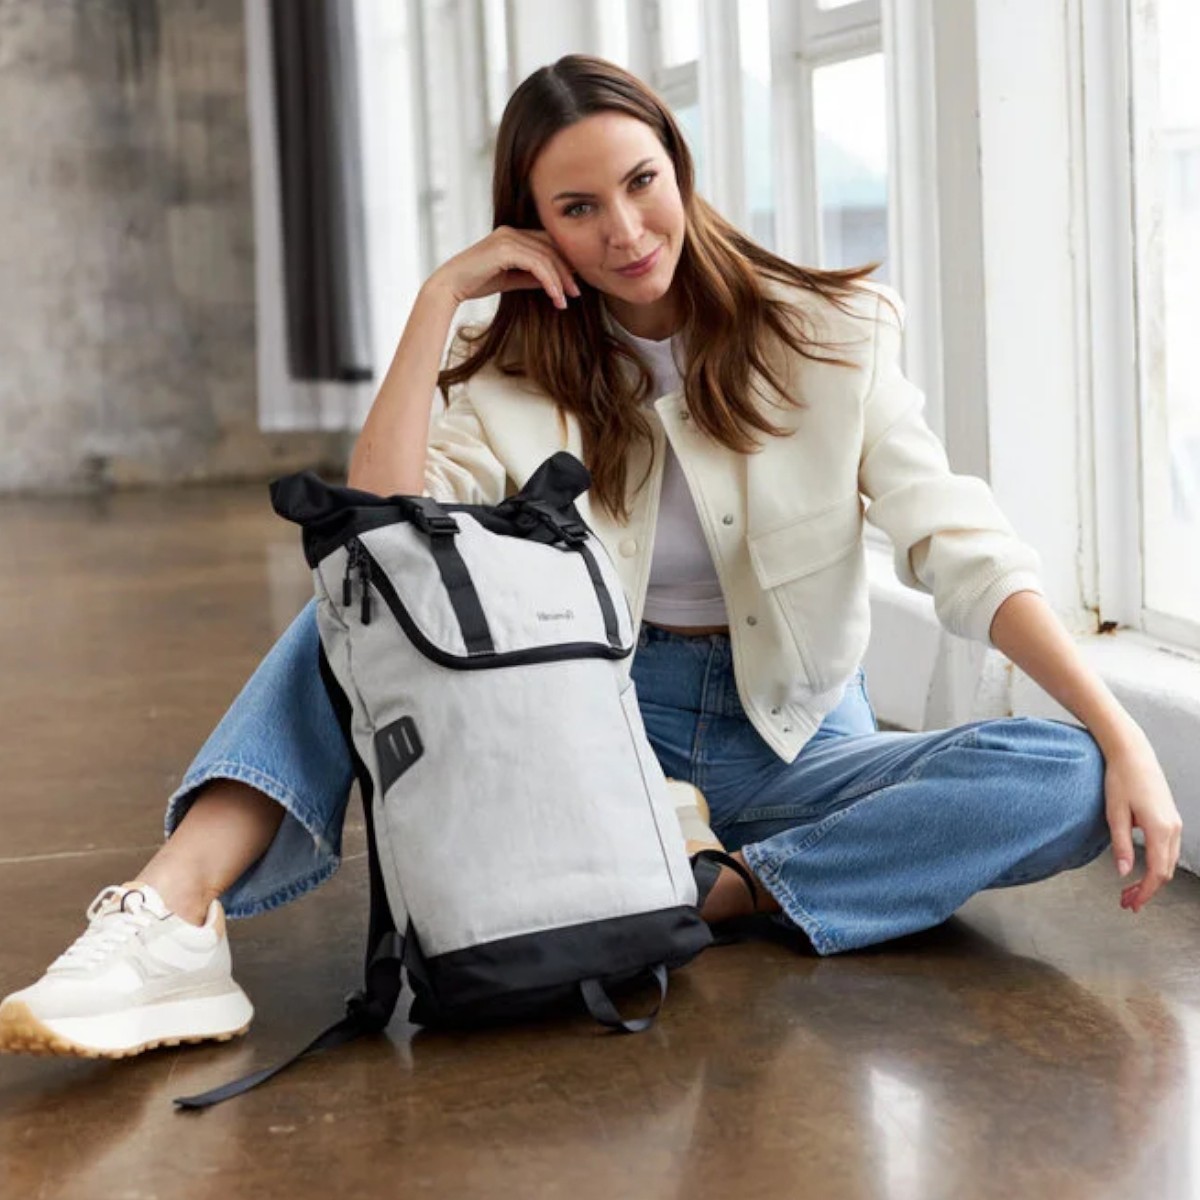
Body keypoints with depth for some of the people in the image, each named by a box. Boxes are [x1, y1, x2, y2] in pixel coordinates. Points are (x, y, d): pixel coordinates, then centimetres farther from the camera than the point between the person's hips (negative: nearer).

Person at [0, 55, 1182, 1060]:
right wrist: (439, 298, -14)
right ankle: (173, 915, -39)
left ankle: (717, 895, -36)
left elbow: (957, 539, -11)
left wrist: (1121, 729, -21)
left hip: (790, 742, 0)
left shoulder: (829, 332, -4)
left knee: (1065, 782, -27)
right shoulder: (520, 378, 0)